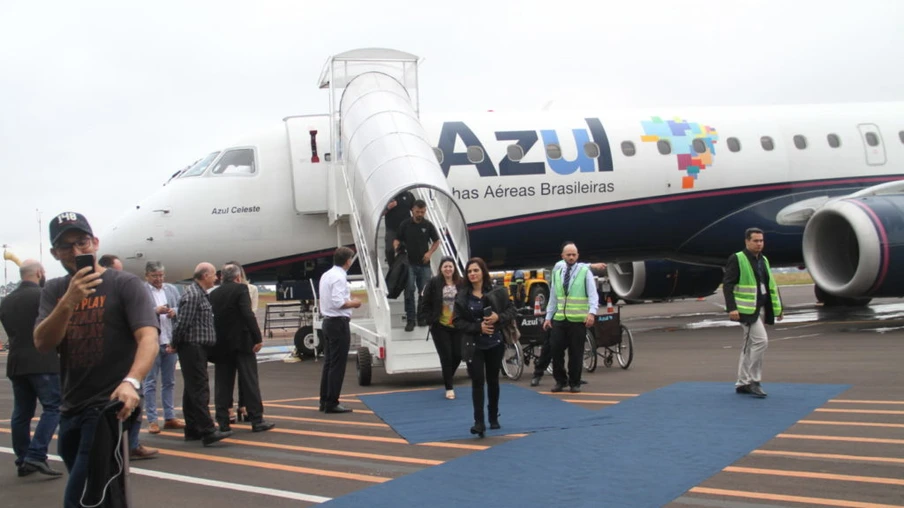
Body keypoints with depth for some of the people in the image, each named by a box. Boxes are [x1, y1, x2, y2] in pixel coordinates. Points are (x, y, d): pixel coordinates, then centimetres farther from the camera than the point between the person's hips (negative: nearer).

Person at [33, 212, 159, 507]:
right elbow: (42, 344, -5)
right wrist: (69, 301, -21)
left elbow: (148, 338, -19)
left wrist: (131, 382, -37)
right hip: (70, 410, 6)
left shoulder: (125, 284, -7)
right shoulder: (54, 291, 9)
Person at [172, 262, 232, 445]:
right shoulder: (192, 295, -15)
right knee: (200, 390, -12)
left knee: (193, 389, 12)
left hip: (199, 348, 10)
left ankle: (192, 430, 17)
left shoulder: (201, 294, 17)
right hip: (192, 348, -10)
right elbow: (183, 322, -17)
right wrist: (176, 344, -7)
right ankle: (208, 431, -15)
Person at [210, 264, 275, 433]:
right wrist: (257, 338, -14)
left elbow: (211, 318, 10)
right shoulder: (240, 289, -6)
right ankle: (257, 421, 1)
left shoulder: (213, 294, 9)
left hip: (221, 344, 5)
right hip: (241, 342, -5)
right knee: (249, 382, 0)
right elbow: (248, 314, -16)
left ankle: (223, 422, 7)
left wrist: (214, 343, 17)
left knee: (222, 384, 8)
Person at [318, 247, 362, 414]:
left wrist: (348, 299, 14)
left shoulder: (326, 275, 12)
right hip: (339, 323, -10)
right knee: (337, 365, -4)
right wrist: (353, 303, -9)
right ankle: (332, 403, -2)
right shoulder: (339, 277, -17)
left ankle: (324, 401, 18)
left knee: (328, 363, 14)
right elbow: (338, 303, -24)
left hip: (328, 321, 10)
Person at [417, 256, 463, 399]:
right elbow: (425, 304, -2)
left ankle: (448, 378, 32)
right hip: (440, 326, -3)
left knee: (458, 355, 4)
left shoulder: (461, 283, 0)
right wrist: (430, 319, -8)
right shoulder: (434, 283, -5)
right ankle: (449, 388, 8)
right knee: (446, 356, -2)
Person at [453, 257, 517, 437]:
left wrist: (498, 318, -21)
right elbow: (457, 321, -6)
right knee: (477, 381, -8)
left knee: (493, 380, 13)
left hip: (495, 343, 1)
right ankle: (479, 422, -9)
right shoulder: (462, 296, -4)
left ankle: (494, 418, 29)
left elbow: (512, 310, -1)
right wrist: (478, 327, -18)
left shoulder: (497, 292, -5)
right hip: (474, 345, -1)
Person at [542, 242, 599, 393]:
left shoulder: (585, 271, -4)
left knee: (576, 353, 4)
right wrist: (548, 317, 11)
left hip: (578, 320, -4)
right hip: (559, 319, 4)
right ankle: (560, 381, 18)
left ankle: (574, 383, 18)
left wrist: (592, 312, -23)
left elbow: (593, 294, -9)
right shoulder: (557, 272, 10)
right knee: (556, 350, 2)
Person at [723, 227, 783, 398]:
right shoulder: (737, 259, -9)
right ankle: (753, 381, -7)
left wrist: (777, 307, 14)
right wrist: (731, 308, -21)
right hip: (746, 309, -8)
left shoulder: (763, 260, 14)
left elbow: (771, 285, 19)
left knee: (750, 345, 11)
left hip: (760, 308, 8)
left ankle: (742, 383, 18)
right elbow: (727, 285, -13)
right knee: (761, 340, -16)